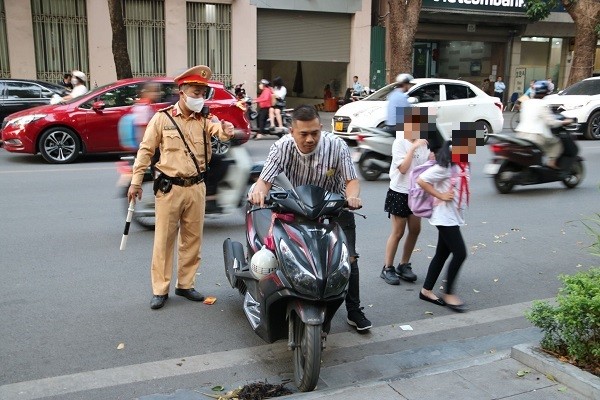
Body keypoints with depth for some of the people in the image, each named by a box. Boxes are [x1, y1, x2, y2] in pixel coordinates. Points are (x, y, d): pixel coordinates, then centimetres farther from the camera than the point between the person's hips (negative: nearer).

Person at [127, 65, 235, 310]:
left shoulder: (204, 120, 6)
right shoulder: (162, 118, -1)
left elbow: (219, 129, -15)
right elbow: (145, 151, 1)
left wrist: (226, 131, -40)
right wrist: (136, 181, -2)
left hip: (196, 188, 3)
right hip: (170, 188, -3)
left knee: (193, 239, 10)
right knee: (164, 240, 2)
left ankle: (185, 285, 24)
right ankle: (160, 290, 12)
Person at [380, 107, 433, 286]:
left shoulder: (422, 143, 4)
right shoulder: (399, 143, -14)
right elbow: (403, 168, -23)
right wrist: (413, 147, -23)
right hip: (399, 192, -6)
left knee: (415, 230, 9)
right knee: (398, 232, -1)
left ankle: (404, 265, 24)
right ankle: (387, 268, 11)